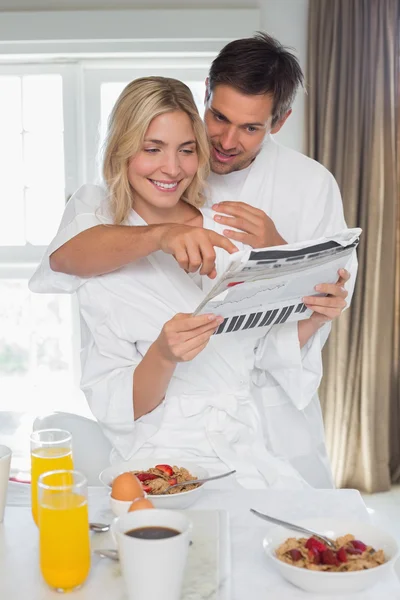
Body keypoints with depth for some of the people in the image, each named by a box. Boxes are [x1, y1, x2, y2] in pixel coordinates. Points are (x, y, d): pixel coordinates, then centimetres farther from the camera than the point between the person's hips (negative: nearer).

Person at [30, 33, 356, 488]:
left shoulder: (311, 185, -5)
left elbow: (332, 303, -8)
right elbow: (64, 253, -24)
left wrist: (280, 251, -27)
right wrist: (161, 234, -41)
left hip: (274, 399, 2)